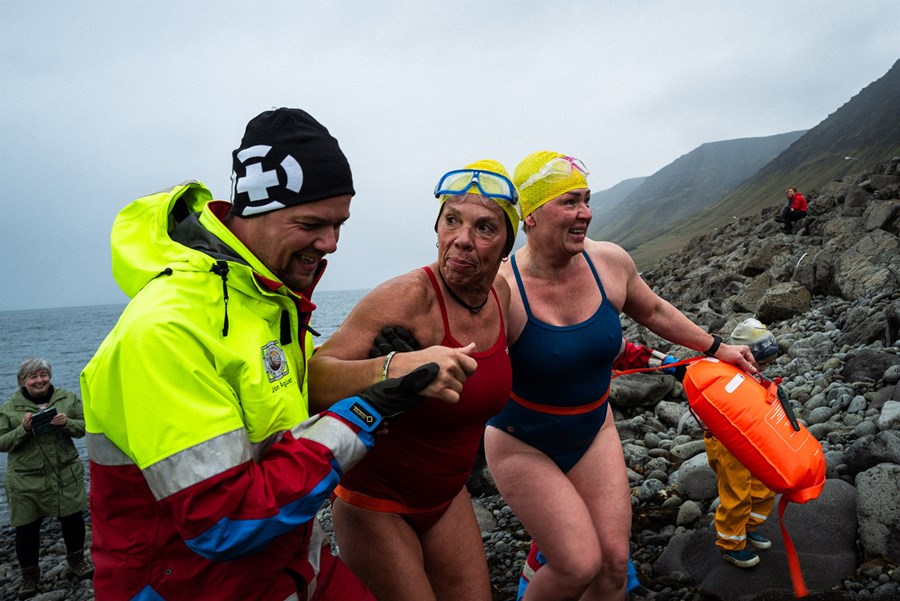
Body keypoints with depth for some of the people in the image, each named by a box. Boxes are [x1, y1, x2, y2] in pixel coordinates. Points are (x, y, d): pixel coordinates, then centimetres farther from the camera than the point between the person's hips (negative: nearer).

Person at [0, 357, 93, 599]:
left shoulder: (67, 398, 2)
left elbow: (84, 426, 4)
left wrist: (67, 423, -16)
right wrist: (23, 429, -19)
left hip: (66, 473, 1)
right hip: (26, 480, -1)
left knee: (73, 517, 9)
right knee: (26, 527, 5)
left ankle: (76, 561, 32)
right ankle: (29, 575, 24)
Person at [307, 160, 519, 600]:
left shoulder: (500, 293, -4)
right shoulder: (408, 296, -26)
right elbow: (311, 379, -36)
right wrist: (397, 366, -51)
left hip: (446, 497, 7)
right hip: (375, 504, -6)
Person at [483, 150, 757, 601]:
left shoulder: (610, 263, -10)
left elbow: (652, 312, 10)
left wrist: (716, 348, 19)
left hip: (593, 432, 5)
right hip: (522, 444, -5)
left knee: (613, 562, 4)